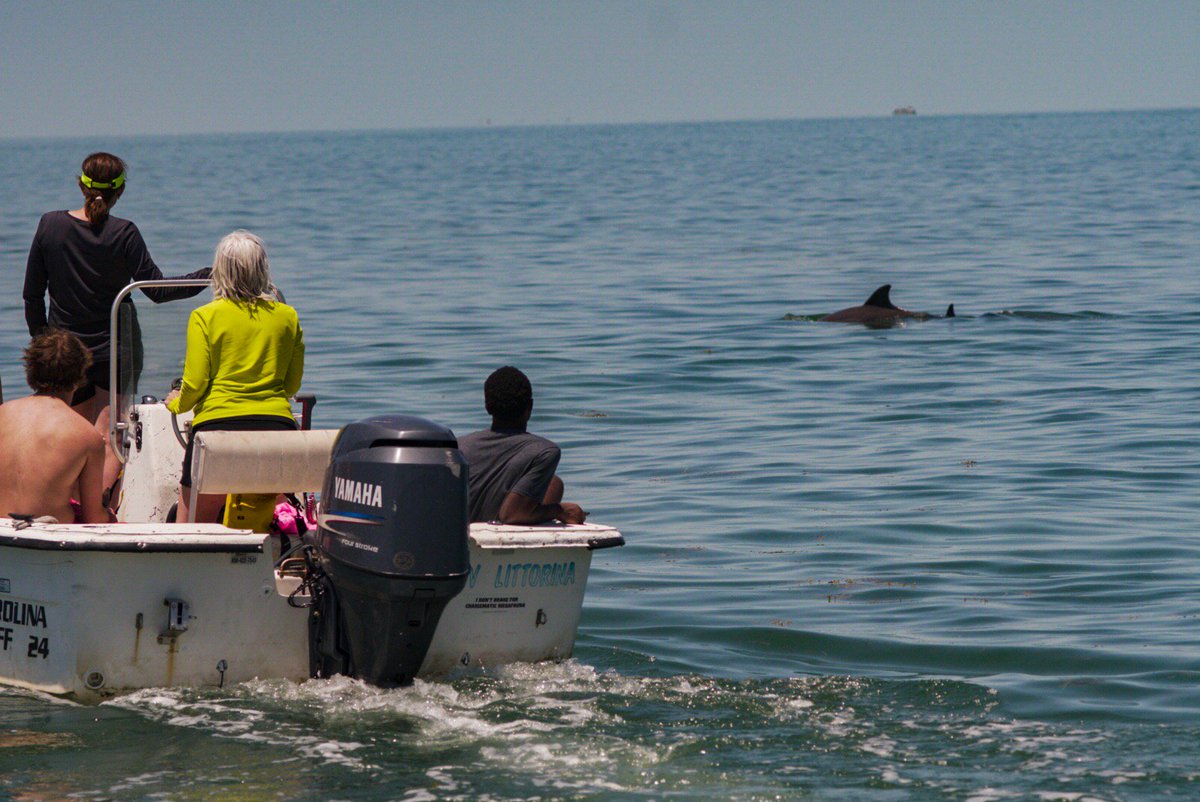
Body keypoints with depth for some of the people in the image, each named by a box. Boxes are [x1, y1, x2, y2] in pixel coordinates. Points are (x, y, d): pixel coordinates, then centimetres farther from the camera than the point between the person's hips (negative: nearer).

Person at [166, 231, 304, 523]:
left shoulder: (205, 317, -1)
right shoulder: (287, 317, 8)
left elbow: (195, 384, -3)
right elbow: (292, 384, 14)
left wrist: (176, 403, 18)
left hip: (218, 422, -3)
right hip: (276, 422, 3)